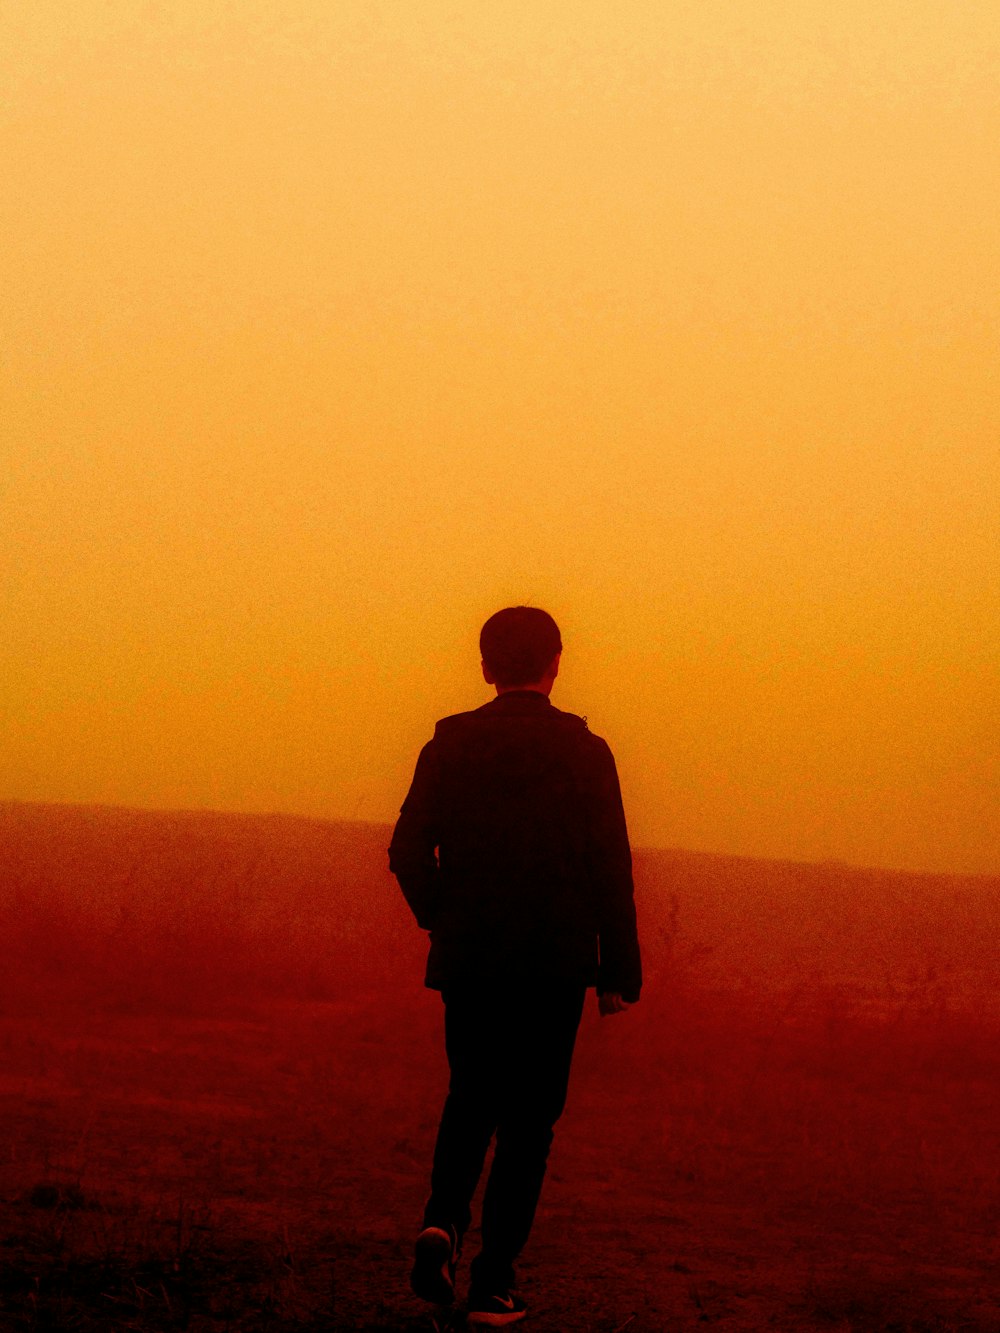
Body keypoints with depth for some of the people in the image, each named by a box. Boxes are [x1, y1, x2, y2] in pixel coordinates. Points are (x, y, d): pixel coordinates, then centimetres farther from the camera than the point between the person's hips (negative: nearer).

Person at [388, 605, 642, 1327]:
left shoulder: (450, 745, 1)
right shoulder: (584, 752, -4)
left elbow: (409, 853, -2)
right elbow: (611, 869, -6)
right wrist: (619, 972, -1)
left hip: (467, 960, 2)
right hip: (554, 965, -2)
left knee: (471, 1100, 19)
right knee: (528, 1118, 6)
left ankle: (444, 1223, -5)